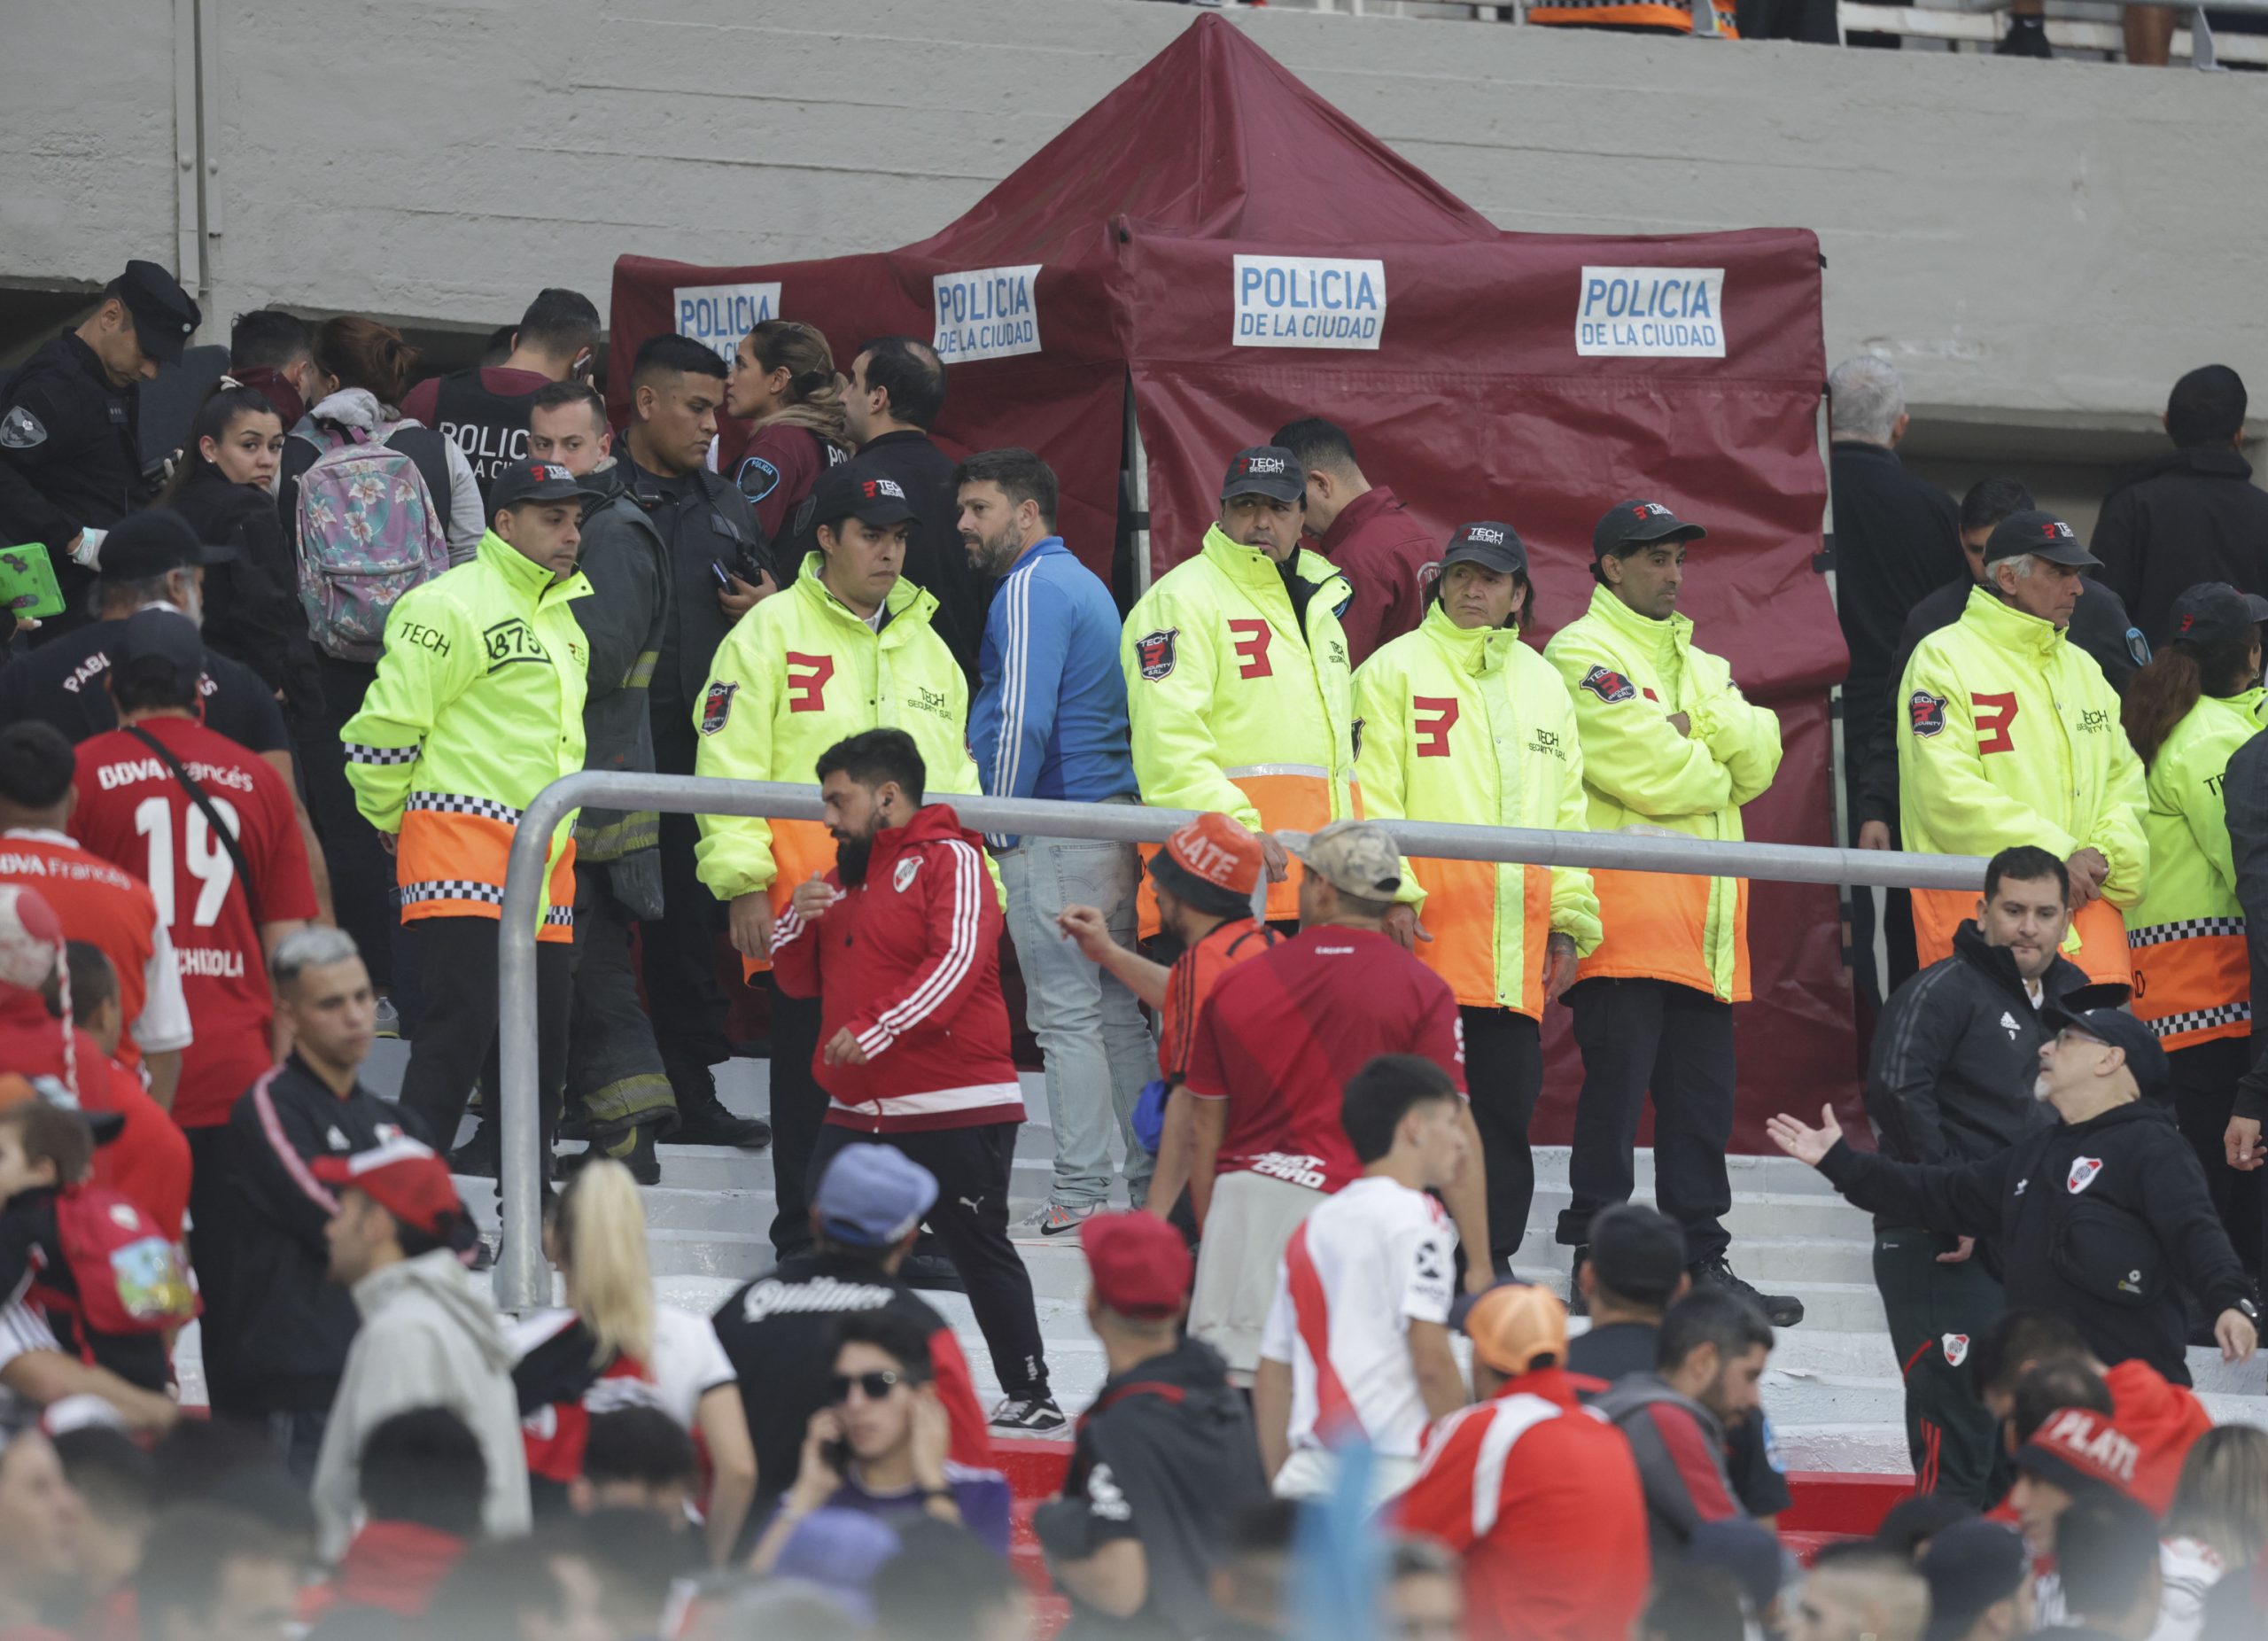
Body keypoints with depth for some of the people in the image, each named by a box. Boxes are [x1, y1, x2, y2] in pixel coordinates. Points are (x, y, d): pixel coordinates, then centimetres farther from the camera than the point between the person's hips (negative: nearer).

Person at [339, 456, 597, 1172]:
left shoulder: (563, 617, 18)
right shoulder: (451, 606, -9)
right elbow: (387, 723, -11)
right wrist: (392, 821, 1)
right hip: (463, 854, -8)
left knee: (541, 1048, 9)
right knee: (459, 1028, -16)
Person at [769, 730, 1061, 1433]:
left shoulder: (949, 860, -7)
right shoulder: (847, 876, 18)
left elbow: (957, 963, -20)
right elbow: (800, 979, 21)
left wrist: (876, 1030, -27)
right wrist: (799, 920, 0)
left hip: (955, 1114, -8)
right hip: (858, 1111, 8)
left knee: (981, 1253, -2)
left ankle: (1030, 1394, 6)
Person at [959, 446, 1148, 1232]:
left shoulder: (1030, 589, -10)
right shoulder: (1086, 584, 20)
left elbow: (1024, 719, -17)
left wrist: (999, 829, -11)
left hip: (1053, 834, -9)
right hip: (1114, 828, 9)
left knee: (1066, 1015, -7)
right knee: (1117, 1012, 11)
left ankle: (1079, 1196, -7)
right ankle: (1152, 1183, 11)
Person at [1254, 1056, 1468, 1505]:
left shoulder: (1310, 1228, 20)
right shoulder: (1413, 1215, -3)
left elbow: (1271, 1379, 21)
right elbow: (1431, 1360, -12)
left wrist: (1281, 1487, 24)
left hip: (1310, 1469, 7)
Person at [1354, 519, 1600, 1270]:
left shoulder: (1543, 683, 20)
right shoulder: (1397, 669, 4)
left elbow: (1569, 808, 21)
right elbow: (1373, 793, -3)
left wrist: (1570, 920, 13)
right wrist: (1391, 890, -15)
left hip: (1516, 928, 5)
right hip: (1426, 924, -5)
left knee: (1507, 1097, 4)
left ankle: (1494, 1255, 10)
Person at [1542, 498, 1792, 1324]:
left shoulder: (1701, 663, 23)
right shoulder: (1582, 653, -3)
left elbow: (1758, 760, 8)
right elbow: (1649, 775, -14)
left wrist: (1696, 723, -7)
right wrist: (1717, 764, 2)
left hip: (1704, 914, 8)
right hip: (1623, 909, -8)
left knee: (1703, 1098, 8)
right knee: (1616, 1087, -8)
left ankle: (1701, 1259, 11)